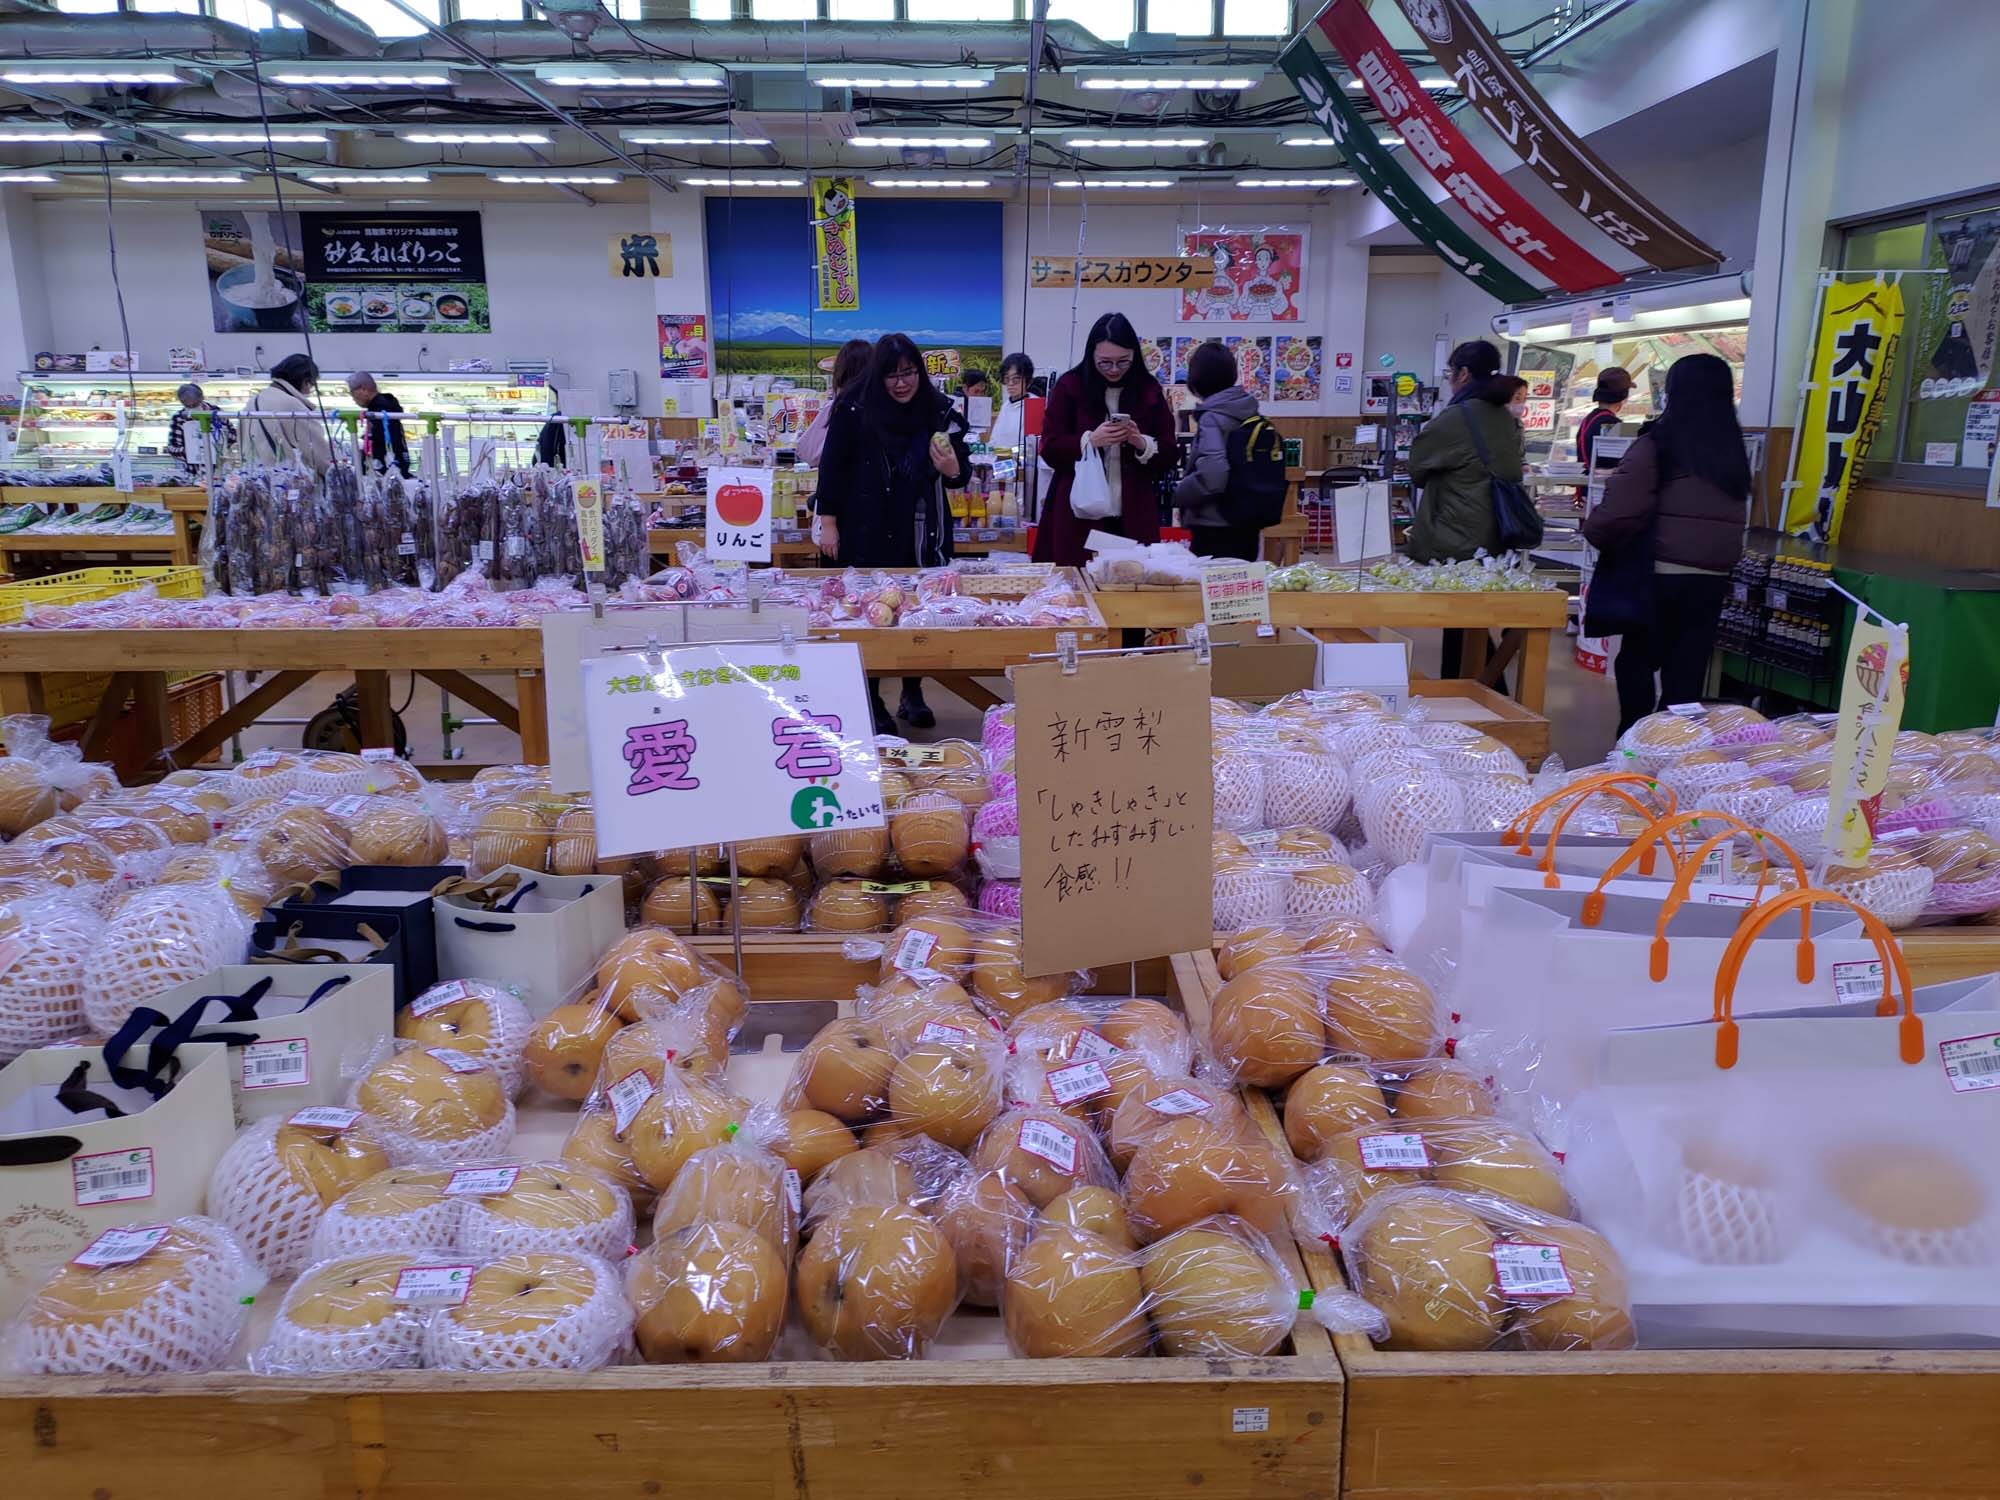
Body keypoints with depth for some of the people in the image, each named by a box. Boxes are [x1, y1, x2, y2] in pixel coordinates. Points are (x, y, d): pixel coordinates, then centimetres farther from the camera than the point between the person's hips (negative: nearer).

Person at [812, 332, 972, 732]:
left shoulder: (939, 411, -2)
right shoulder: (854, 408, -8)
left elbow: (961, 475, 2)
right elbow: (832, 466, -3)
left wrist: (950, 468, -21)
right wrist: (828, 523, -5)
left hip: (921, 534, 2)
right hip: (867, 533, -2)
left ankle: (913, 694, 24)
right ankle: (871, 702, 15)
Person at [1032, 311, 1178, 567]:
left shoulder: (1149, 390, 7)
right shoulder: (1070, 386, 2)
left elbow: (1168, 456, 6)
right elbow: (1050, 449, -3)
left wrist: (1142, 443, -14)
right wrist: (1090, 440, -19)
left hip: (1133, 517, 2)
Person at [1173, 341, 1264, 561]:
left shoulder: (1212, 418, -15)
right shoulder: (1249, 413, 7)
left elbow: (1212, 476, -27)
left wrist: (1179, 494, -10)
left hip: (1215, 530, -8)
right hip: (1248, 527, 8)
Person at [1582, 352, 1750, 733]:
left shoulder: (1658, 444, -8)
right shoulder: (1734, 451, 10)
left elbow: (1621, 512, -14)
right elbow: (1732, 518, 14)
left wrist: (1593, 529, 3)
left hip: (1663, 575, -5)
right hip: (1714, 579, 5)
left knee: (1636, 664, 10)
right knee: (1687, 675, 9)